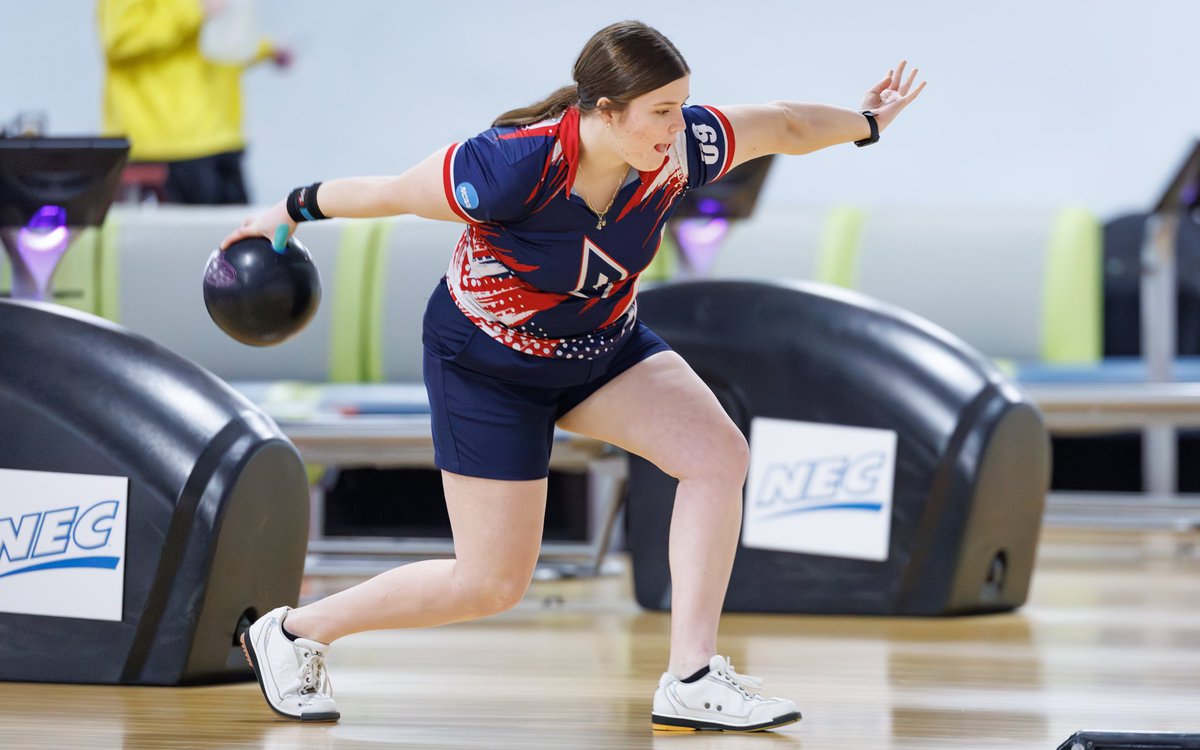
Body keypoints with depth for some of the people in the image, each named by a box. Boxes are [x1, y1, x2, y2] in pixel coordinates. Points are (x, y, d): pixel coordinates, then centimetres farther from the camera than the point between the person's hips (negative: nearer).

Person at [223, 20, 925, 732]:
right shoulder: (513, 168, -35)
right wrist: (293, 210, -6)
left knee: (719, 453, -17)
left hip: (605, 345, 6)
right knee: (492, 584, -3)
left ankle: (692, 680, -14)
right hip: (486, 365, -6)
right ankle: (292, 632, 16)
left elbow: (782, 123, -1)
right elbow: (388, 193, -19)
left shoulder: (678, 149, -21)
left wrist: (866, 122, 12)